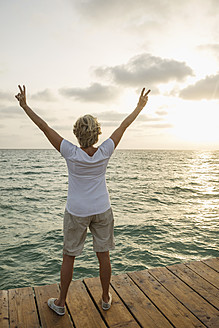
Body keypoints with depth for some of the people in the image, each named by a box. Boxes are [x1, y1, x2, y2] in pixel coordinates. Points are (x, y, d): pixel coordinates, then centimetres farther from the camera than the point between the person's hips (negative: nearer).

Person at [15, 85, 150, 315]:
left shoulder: (71, 154, -18)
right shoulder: (104, 152, -13)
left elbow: (45, 128, -12)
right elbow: (123, 126, -3)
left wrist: (24, 105, -2)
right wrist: (140, 106, 9)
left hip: (77, 212, -2)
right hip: (102, 210, 2)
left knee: (68, 257, 15)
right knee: (103, 256, 15)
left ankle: (60, 303, 32)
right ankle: (105, 298, 34)